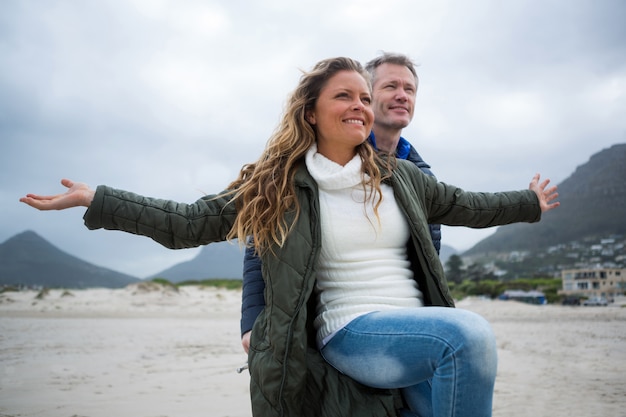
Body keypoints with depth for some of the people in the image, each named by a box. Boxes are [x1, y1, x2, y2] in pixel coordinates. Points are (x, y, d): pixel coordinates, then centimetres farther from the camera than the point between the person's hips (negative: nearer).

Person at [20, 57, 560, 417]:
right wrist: (97, 200, -1)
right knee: (470, 331, -29)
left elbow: (464, 205, 26)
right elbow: (190, 223, 2)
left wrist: (530, 203, 35)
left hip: (421, 335, 5)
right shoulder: (280, 185, 1)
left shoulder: (400, 176, 12)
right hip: (348, 335, -5)